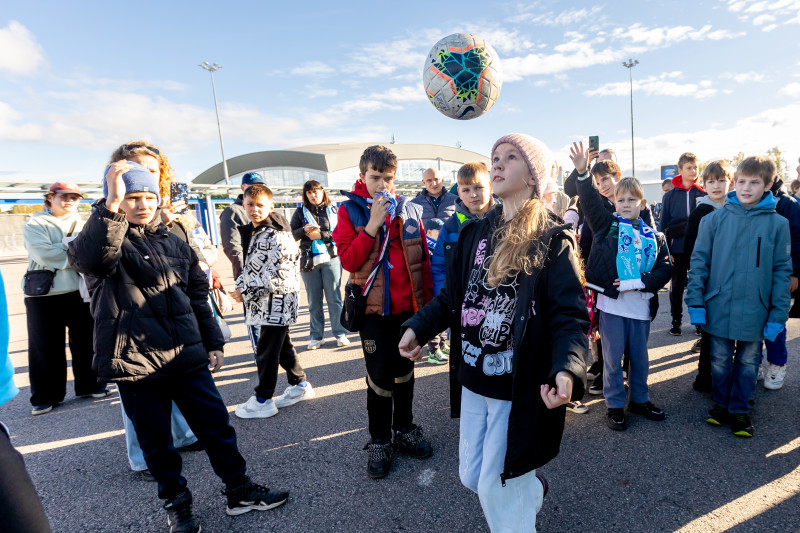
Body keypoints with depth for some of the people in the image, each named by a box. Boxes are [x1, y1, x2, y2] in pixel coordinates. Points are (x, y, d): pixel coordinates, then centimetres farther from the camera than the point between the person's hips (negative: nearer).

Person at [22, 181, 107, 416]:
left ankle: (89, 385, 24)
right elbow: (44, 255, -14)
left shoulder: (82, 224, 14)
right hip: (43, 294, -2)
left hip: (80, 292, 3)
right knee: (45, 346, 4)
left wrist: (64, 247, -14)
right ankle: (46, 396, 17)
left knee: (85, 341, 9)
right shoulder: (34, 225, 3)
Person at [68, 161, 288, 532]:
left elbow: (198, 296, 14)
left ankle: (239, 491, 25)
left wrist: (213, 343, 13)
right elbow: (88, 258, -29)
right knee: (156, 440, 11)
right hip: (135, 364, -3)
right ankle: (176, 502, 33)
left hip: (188, 358, 4)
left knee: (216, 425, 9)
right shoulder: (108, 240, -2)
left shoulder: (174, 243, 11)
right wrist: (111, 205, -41)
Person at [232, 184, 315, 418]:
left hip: (276, 304, -9)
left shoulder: (276, 236, -19)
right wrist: (240, 286, 3)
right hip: (264, 303, 9)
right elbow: (249, 265, 20)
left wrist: (247, 291, -17)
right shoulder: (251, 232, 11)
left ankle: (262, 401, 16)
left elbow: (279, 275, -24)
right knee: (282, 345, 19)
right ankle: (300, 385, 34)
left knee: (266, 351, 0)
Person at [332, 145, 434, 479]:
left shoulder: (410, 210, 3)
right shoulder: (350, 210, -3)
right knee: (379, 375, 4)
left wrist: (428, 302, 5)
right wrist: (372, 224, -20)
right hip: (373, 309, -2)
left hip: (408, 307, 3)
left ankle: (405, 430, 34)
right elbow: (348, 260, -11)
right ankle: (379, 442, 24)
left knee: (404, 371, 16)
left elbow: (423, 260, 6)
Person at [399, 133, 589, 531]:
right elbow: (453, 295, 10)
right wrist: (418, 327, -2)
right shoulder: (474, 232, 6)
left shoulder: (553, 240, -10)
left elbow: (570, 316, -17)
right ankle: (530, 489, 52)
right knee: (470, 476, 21)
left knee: (496, 489, 8)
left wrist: (567, 370, -33)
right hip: (472, 379, 6)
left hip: (520, 388, -6)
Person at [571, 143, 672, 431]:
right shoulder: (607, 224, 0)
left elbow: (665, 269, 3)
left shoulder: (652, 236, 6)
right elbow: (590, 201, -15)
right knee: (613, 358, 7)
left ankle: (640, 399, 37)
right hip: (611, 302, -3)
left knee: (640, 357, 17)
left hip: (641, 304, 3)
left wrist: (638, 283, -13)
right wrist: (583, 173, -30)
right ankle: (614, 405, 23)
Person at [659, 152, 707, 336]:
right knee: (677, 285, 9)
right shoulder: (670, 195, 1)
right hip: (677, 248, 0)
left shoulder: (703, 193, 2)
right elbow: (663, 224, 2)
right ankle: (676, 321, 20)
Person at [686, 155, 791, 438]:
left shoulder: (777, 224, -2)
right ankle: (720, 404, 34)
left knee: (748, 364, 15)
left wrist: (778, 315, -4)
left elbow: (782, 271, 0)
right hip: (719, 308, 0)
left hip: (755, 313, 1)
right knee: (720, 361, 15)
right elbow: (699, 261, -2)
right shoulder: (714, 219, -4)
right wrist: (696, 301, -7)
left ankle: (740, 409, 32)